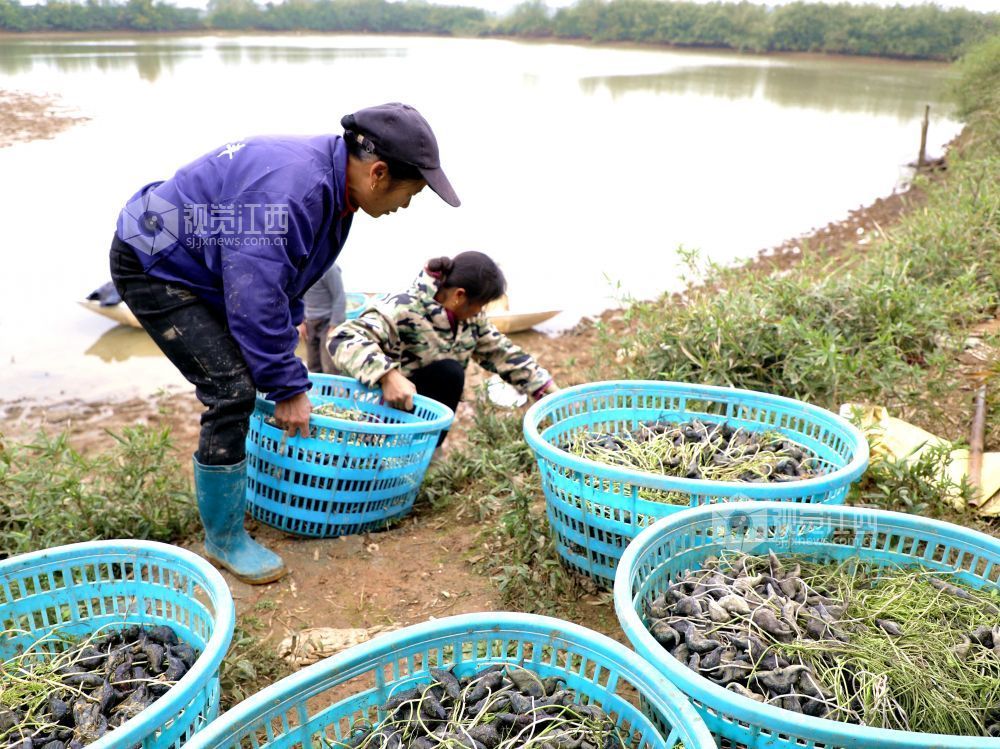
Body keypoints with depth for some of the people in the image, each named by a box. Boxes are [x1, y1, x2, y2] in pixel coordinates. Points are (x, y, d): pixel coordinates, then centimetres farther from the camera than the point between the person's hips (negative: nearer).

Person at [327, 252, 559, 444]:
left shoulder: (470, 316, -3)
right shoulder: (402, 311, -27)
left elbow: (502, 353, 4)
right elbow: (343, 338, -38)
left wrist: (551, 392, -2)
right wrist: (387, 376, -52)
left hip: (422, 402, 8)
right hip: (383, 400, -8)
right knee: (448, 372, -26)